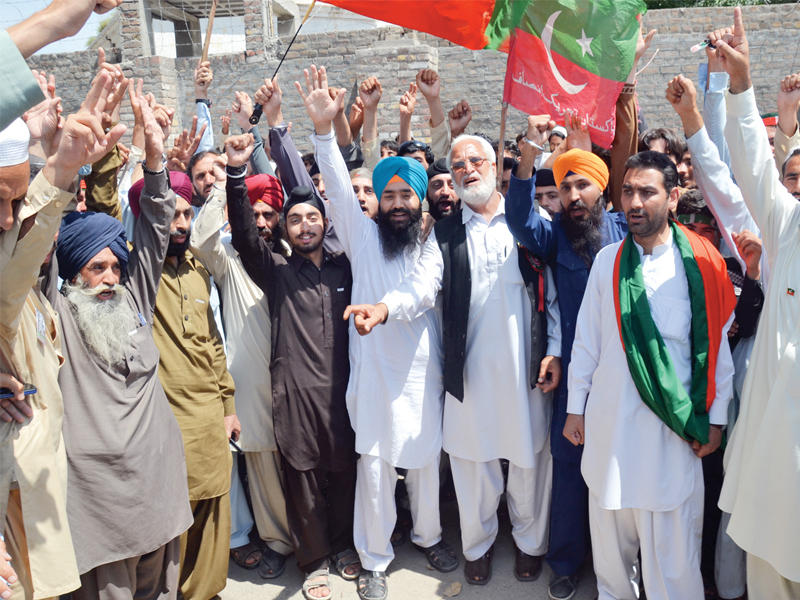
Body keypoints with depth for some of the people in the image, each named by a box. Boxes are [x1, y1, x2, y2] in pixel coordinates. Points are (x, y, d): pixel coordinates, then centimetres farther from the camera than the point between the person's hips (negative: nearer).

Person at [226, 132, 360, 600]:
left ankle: (344, 545, 37)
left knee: (344, 471, 14)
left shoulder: (344, 267, 11)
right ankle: (315, 561, 29)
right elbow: (245, 237, -10)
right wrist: (236, 174, -19)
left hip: (342, 387, 2)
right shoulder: (277, 272, 2)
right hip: (296, 390, -1)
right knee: (303, 478, 9)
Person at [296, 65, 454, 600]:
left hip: (424, 371, 2)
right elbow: (339, 187, -13)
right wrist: (324, 128, -24)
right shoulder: (363, 235, -1)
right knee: (375, 466, 6)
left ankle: (428, 534, 41)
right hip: (376, 371, -2)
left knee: (427, 460, 16)